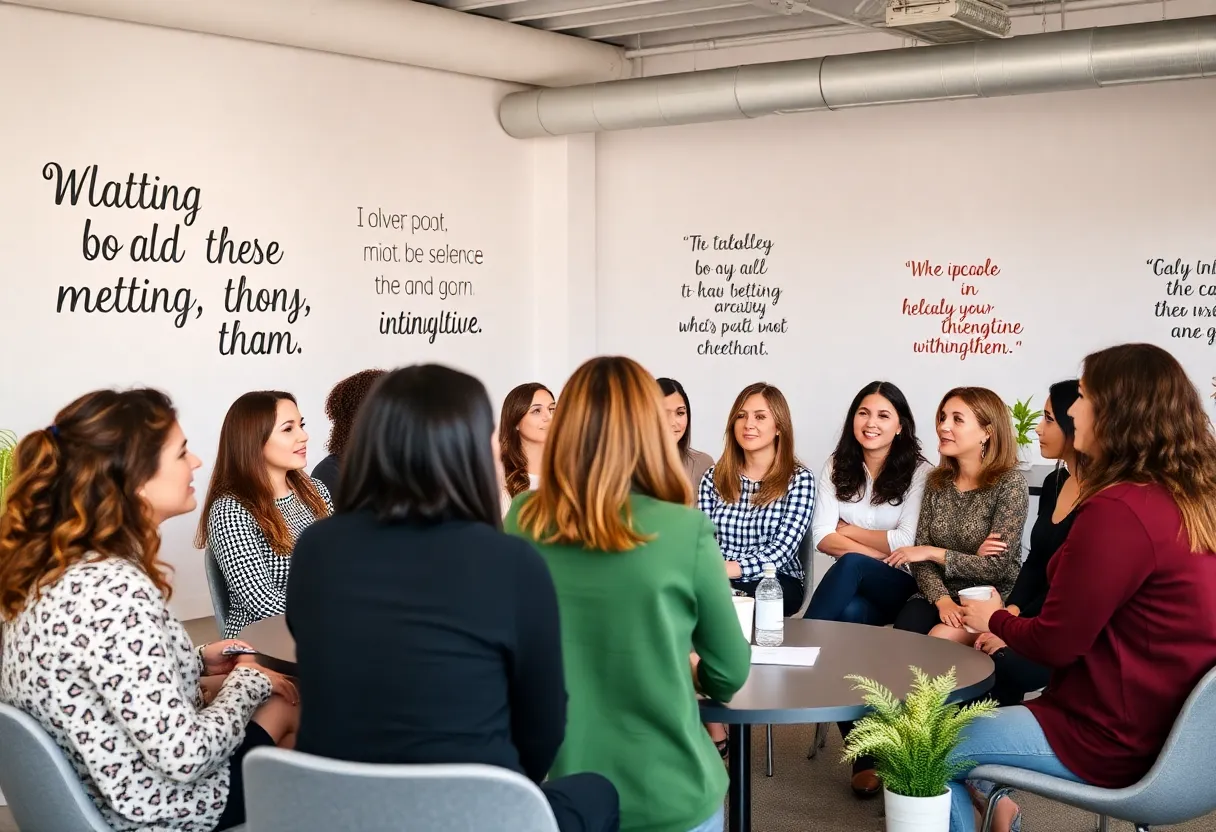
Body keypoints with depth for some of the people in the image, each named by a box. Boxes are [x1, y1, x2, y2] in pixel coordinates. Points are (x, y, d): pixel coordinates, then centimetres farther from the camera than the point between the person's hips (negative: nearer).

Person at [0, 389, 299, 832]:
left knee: (281, 701, 17)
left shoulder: (55, 567, -2)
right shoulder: (114, 590, -31)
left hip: (97, 786, 8)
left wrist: (198, 662, 6)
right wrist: (248, 679, -13)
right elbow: (184, 756, -29)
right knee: (289, 704, 11)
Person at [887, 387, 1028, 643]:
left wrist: (933, 552, -11)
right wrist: (942, 600, -18)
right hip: (940, 596, 4)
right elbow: (921, 558, 1)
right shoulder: (937, 481, 6)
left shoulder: (1010, 484, -10)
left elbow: (997, 567, -14)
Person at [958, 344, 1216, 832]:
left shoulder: (1118, 510, -26)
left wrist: (995, 620, 1)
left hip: (1111, 741, -9)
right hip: (1163, 724, 9)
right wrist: (1010, 630, 14)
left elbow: (1055, 643, -19)